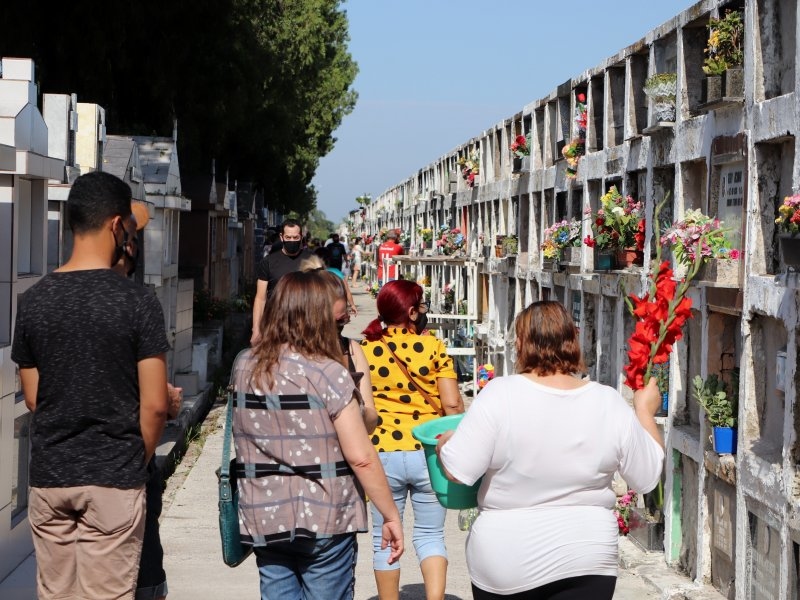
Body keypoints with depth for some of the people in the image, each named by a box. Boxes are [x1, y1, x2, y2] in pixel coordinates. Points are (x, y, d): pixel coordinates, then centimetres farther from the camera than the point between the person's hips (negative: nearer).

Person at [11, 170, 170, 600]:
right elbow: (154, 405, -11)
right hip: (114, 478, -4)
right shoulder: (137, 302, -11)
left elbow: (32, 398, 8)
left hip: (49, 474, 4)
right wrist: (139, 459, 6)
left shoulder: (33, 300, 1)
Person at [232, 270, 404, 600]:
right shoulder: (328, 374, -14)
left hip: (263, 520, 4)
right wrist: (391, 516, -5)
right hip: (324, 522, -4)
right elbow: (362, 459, -15)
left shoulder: (243, 366, 2)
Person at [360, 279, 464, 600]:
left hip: (383, 453, 1)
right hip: (428, 452, 0)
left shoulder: (365, 349, -1)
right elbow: (453, 404, -8)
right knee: (430, 535, 13)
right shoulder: (433, 346, -5)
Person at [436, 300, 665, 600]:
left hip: (504, 562, -1)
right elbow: (647, 477, 3)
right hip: (586, 562, 1)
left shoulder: (499, 395, -14)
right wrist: (645, 411, 17)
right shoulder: (609, 404, -6)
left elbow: (458, 470, -16)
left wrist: (445, 443, 6)